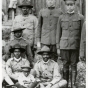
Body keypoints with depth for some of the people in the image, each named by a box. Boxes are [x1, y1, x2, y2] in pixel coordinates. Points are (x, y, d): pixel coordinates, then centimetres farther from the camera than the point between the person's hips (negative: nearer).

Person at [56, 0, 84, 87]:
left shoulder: (80, 17, 0)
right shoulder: (61, 17, 4)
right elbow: (58, 33, 9)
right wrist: (58, 48, 7)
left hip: (75, 46, -1)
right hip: (64, 46, 1)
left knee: (74, 66, 4)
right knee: (65, 66, 7)